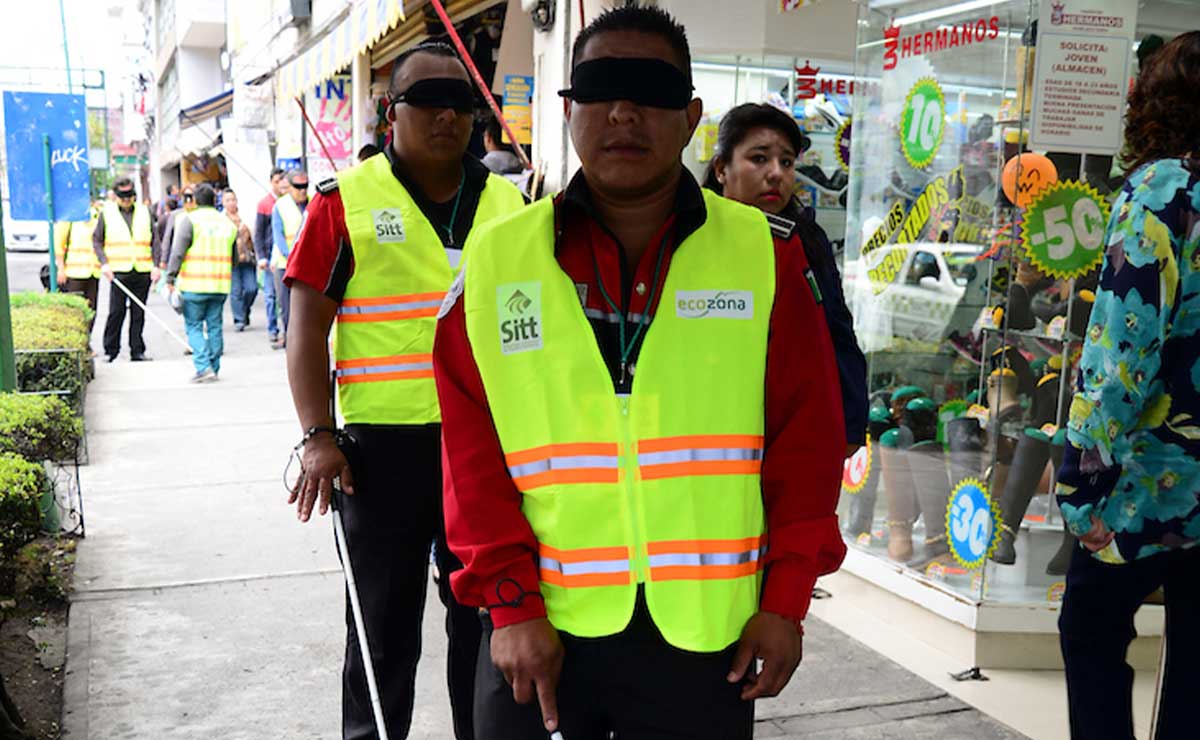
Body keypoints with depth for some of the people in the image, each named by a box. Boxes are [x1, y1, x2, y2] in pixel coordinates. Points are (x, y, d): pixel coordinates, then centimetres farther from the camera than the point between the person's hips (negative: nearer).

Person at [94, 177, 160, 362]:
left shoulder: (145, 212, 10)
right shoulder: (106, 213, 4)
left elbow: (154, 241, 10)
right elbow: (96, 240, 7)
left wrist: (156, 265, 0)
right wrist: (104, 263, -6)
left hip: (143, 271, 2)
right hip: (119, 271, -2)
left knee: (138, 312, 6)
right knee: (116, 312, -3)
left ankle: (137, 351, 12)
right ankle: (110, 350, 8)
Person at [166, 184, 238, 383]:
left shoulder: (189, 220, -4)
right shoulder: (228, 223, 13)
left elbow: (178, 252, -10)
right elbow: (234, 258, 17)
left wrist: (170, 277, -6)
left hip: (194, 285, -4)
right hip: (220, 285, 4)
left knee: (194, 326, 3)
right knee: (214, 326, 11)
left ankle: (203, 367, -9)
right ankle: (214, 368, 15)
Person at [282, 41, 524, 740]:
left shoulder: (508, 204, 9)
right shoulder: (347, 200, -1)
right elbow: (308, 326, -3)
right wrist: (319, 437, -12)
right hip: (384, 444, -3)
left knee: (487, 613, 15)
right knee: (385, 620, 11)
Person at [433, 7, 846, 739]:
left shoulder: (765, 255, -1)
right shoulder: (498, 258, -1)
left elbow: (807, 438, 0)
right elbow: (473, 454, -1)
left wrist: (786, 599, -2)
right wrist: (511, 601, -6)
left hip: (704, 632, 0)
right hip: (542, 629, 0)